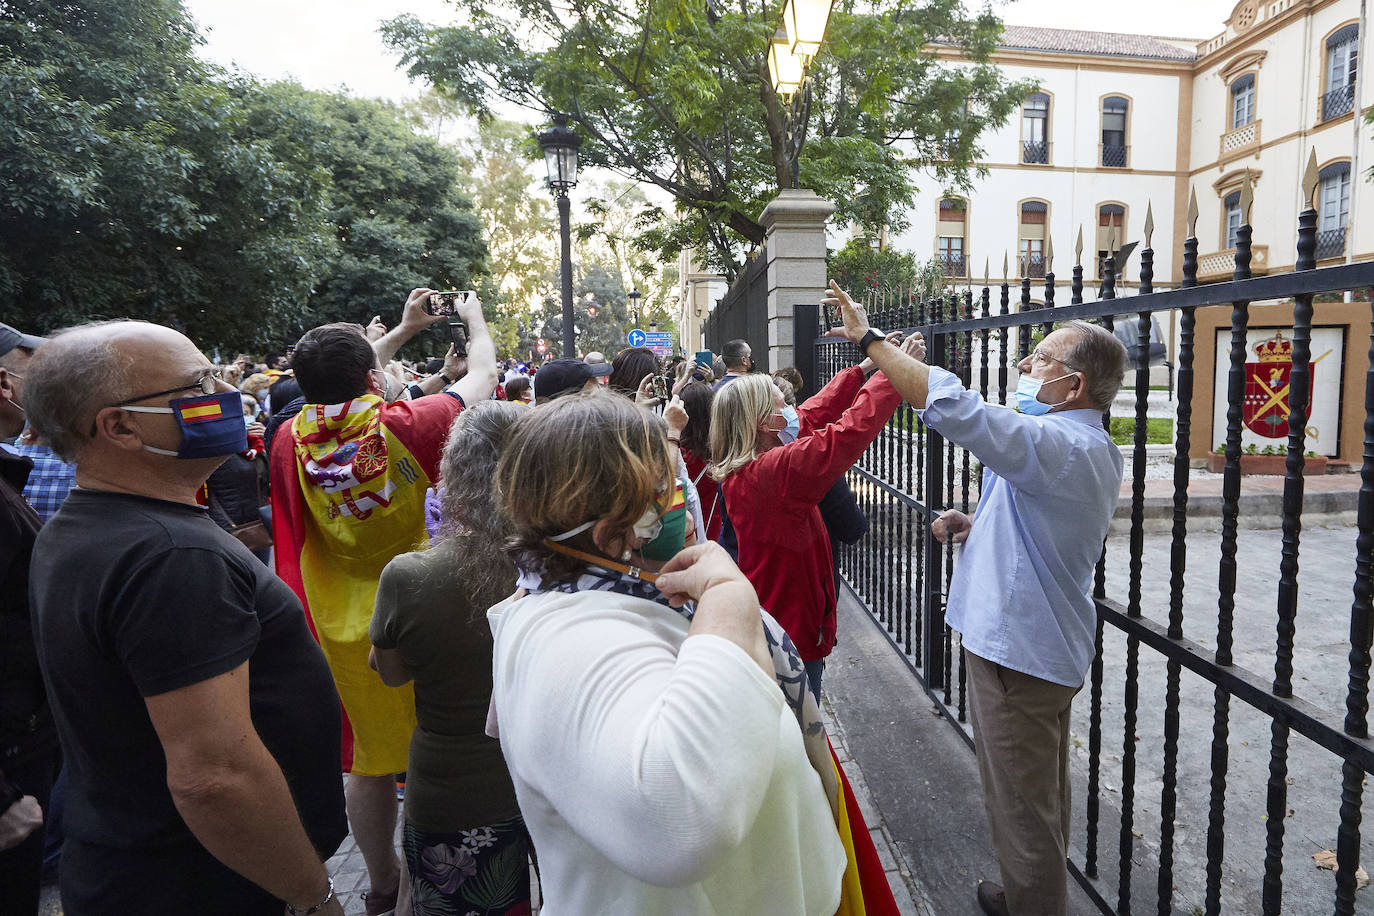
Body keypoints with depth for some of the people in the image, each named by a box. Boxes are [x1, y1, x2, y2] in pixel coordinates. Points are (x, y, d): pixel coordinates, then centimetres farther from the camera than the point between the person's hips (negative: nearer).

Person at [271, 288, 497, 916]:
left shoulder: (291, 440, -6)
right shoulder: (404, 425, -19)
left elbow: (335, 385, 14)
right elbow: (481, 379, -3)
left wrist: (404, 329, 22)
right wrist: (475, 321, 17)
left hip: (343, 629, 4)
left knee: (368, 760, 18)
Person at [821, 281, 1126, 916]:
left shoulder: (1061, 447, -25)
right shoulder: (1092, 450, 9)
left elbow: (952, 406, -35)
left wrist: (868, 338, -26)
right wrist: (977, 525, 4)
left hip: (1018, 651, -11)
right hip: (1050, 647, 11)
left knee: (1021, 808, 7)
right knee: (1044, 797, 27)